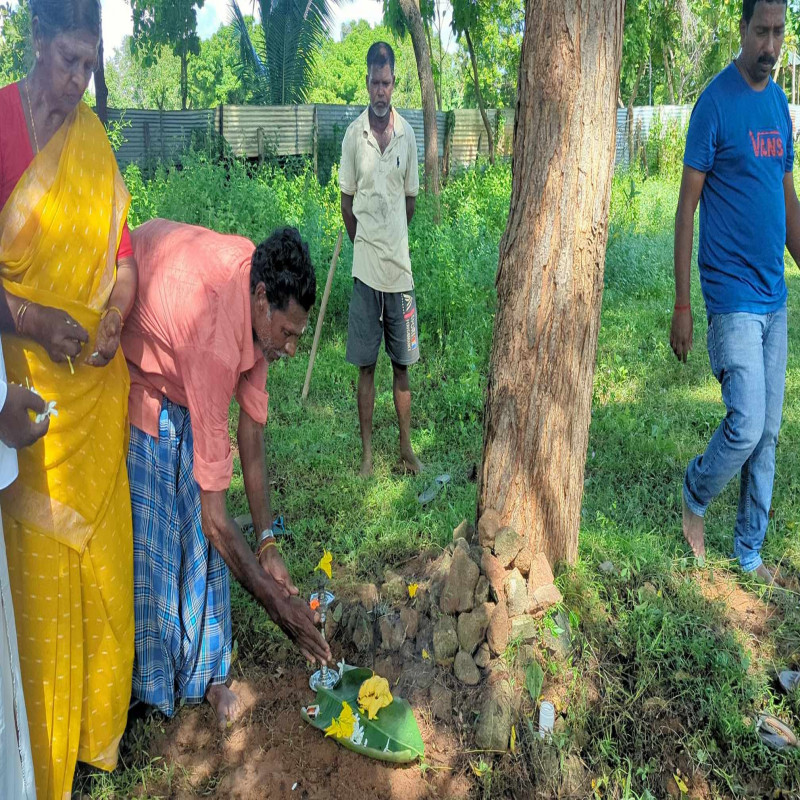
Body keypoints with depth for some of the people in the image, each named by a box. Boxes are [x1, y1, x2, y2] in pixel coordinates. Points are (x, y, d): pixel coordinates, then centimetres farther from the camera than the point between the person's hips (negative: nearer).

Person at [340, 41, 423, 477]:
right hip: (365, 265, -2)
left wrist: (393, 241, 13)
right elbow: (346, 200, 5)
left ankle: (406, 447, 20)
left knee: (402, 364, 9)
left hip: (399, 264, 2)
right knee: (366, 364, 5)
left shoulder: (407, 134, 5)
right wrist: (364, 242, 5)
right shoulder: (354, 134, 0)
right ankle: (367, 450, 16)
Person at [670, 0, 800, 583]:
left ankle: (750, 553, 24)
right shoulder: (716, 103, -8)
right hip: (733, 296, -7)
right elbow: (687, 206, -10)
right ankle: (695, 496, 21)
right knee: (747, 428, -10)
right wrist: (682, 306, -13)